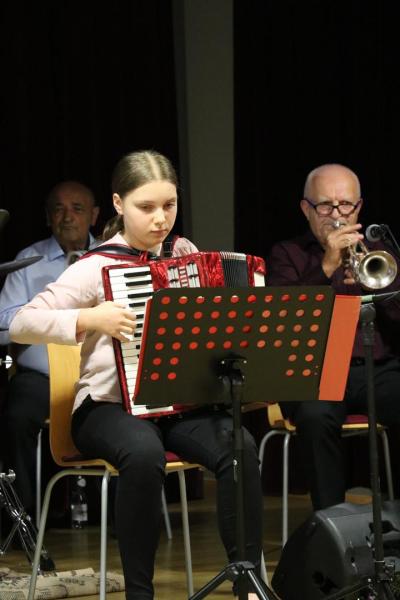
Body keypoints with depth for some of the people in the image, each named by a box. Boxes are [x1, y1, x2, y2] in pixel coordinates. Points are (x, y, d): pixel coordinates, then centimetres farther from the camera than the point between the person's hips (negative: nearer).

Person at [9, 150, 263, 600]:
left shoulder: (187, 256, 9)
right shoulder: (97, 268, -5)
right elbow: (20, 325, -11)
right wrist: (89, 318, -22)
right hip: (111, 406, -4)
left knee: (239, 446, -28)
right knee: (143, 452, -38)